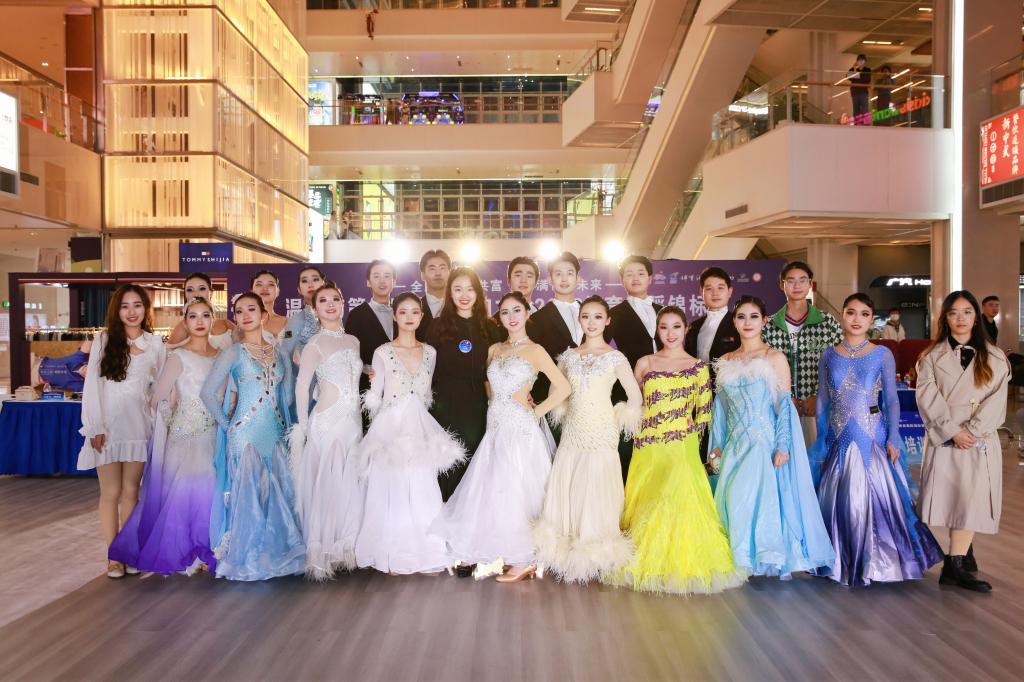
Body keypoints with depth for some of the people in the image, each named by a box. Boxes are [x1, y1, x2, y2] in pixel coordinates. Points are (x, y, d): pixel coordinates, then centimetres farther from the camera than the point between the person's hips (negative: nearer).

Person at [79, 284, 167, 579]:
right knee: (110, 492, 3)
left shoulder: (155, 344, 7)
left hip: (139, 425, 2)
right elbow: (92, 385, -2)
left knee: (131, 491, 7)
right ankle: (113, 557, 9)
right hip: (108, 426, -1)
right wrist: (95, 427, -8)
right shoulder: (103, 340, 2)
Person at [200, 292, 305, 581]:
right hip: (245, 435, -4)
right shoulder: (233, 353, -3)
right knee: (247, 495, -2)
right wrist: (227, 425, -6)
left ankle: (277, 554, 18)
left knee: (279, 495, 5)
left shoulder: (278, 354, 11)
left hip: (276, 435, 4)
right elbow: (208, 392, -7)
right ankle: (244, 560, 12)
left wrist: (286, 427, 8)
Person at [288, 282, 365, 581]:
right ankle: (321, 553, 13)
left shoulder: (353, 341, 13)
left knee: (350, 486, 9)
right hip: (326, 421, -6)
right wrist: (303, 426, -8)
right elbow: (301, 386, -8)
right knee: (325, 487, -1)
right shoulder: (315, 344, -6)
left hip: (353, 422, 6)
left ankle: (345, 547, 23)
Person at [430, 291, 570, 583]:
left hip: (520, 430, -6)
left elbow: (562, 388, -7)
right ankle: (501, 555, 17)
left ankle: (523, 561, 9)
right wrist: (497, 405, 5)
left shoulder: (535, 351, -5)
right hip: (496, 428, 6)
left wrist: (536, 412, -5)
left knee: (512, 493, -4)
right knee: (489, 492, 6)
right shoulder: (494, 349, 12)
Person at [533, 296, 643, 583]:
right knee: (565, 487, 3)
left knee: (596, 489, -1)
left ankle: (597, 554, 15)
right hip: (572, 432, 4)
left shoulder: (615, 358, -3)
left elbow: (635, 397, -2)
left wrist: (616, 421, 1)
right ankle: (566, 547, 18)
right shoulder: (568, 356, 7)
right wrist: (567, 413, 7)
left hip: (601, 433, -3)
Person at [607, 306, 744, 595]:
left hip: (682, 449, -2)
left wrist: (691, 426, -6)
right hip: (648, 449, 2)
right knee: (645, 504, 3)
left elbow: (704, 413, 7)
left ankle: (681, 563, 6)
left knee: (680, 501, -11)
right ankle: (647, 564, 19)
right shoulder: (644, 363, 7)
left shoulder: (698, 368, 4)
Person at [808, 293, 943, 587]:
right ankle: (843, 560, 22)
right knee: (839, 498, 7)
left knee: (874, 496, 0)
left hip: (872, 437, -2)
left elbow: (892, 400, 0)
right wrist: (821, 441, 6)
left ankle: (876, 560, 17)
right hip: (838, 438, 2)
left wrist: (892, 439, -7)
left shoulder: (882, 354, 0)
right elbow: (822, 401, 8)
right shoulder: (829, 355, 4)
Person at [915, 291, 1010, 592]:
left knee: (971, 499, -8)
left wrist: (970, 431, -12)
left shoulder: (994, 358, 9)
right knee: (950, 498, 0)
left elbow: (995, 401, -1)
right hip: (944, 440, 0)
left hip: (980, 440, 0)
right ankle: (964, 554, 14)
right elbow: (928, 398, -3)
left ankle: (955, 566, -2)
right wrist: (953, 431, -13)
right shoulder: (932, 357, 7)